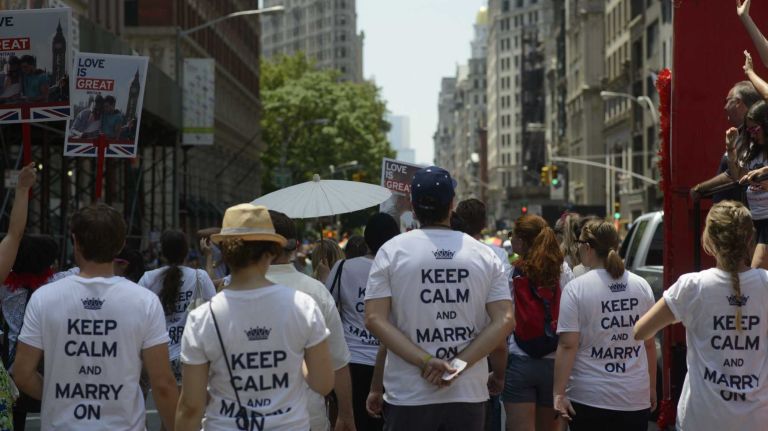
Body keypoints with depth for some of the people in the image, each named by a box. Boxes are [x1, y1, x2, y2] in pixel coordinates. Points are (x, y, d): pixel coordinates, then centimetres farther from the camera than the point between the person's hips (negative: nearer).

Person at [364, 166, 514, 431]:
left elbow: (375, 319, -10)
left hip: (409, 396, -2)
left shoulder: (392, 251, -2)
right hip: (469, 394, 2)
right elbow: (505, 321, -4)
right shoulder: (485, 255, 3)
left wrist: (426, 362, -13)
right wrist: (457, 365, -9)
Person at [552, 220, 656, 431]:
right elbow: (649, 344, 9)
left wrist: (559, 393, -11)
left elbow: (568, 346, -13)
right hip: (636, 398, 3)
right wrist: (652, 388, 19)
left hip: (589, 398, -3)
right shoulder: (641, 286, 4)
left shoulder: (576, 289, -8)